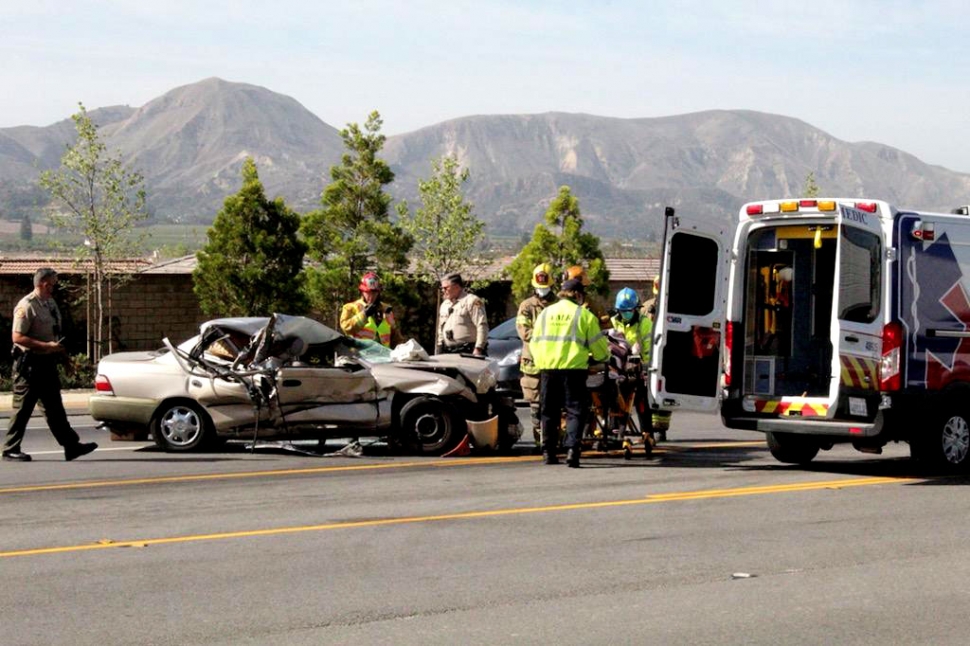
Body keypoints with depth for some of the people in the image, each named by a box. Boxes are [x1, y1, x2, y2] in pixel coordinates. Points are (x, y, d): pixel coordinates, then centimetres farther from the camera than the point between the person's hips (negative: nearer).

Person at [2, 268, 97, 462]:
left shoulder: (51, 304, 14)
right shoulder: (27, 306, -15)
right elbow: (17, 337, -21)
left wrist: (58, 349, 11)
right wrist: (47, 346, -24)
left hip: (47, 364, 9)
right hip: (29, 364, -9)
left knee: (54, 407, 9)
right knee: (23, 408, -2)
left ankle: (71, 446, 8)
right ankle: (11, 449, 7)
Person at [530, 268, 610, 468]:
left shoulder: (546, 312, 14)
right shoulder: (584, 314, 1)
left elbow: (534, 343, 17)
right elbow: (598, 345, 4)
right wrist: (604, 357, 25)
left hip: (547, 369, 4)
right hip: (573, 369, -4)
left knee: (549, 412, 12)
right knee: (575, 411, 0)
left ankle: (548, 452, 15)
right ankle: (572, 450, -15)